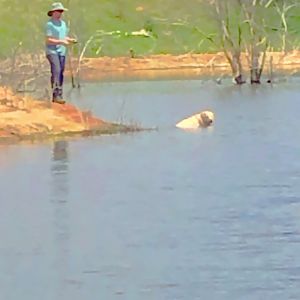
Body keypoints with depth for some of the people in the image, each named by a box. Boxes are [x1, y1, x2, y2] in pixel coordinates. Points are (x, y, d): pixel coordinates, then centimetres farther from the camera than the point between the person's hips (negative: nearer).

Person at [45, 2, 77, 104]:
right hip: (52, 51, -8)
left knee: (61, 73, 6)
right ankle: (56, 95, -22)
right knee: (56, 71, -18)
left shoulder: (63, 23, 17)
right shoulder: (50, 24, -8)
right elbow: (48, 40, -14)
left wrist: (70, 40, 4)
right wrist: (61, 42, -20)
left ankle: (58, 95, 10)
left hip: (62, 51, 8)